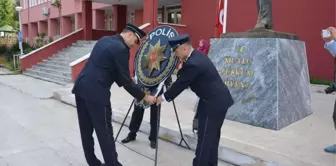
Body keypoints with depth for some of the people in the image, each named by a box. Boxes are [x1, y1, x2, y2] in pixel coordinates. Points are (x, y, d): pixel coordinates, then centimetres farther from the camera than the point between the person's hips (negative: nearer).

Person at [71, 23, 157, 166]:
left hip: (81, 87, 9)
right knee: (104, 131, 2)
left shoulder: (104, 40, 16)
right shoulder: (121, 49, -10)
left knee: (86, 130, 14)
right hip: (95, 92, -9)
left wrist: (128, 83, 24)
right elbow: (125, 79, -10)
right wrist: (144, 96, 0)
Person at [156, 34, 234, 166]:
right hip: (218, 99, 10)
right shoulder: (196, 55, 8)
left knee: (205, 137, -1)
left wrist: (164, 97, -5)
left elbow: (180, 84, -16)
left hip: (213, 102, -10)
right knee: (212, 135, 19)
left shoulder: (193, 64, -24)